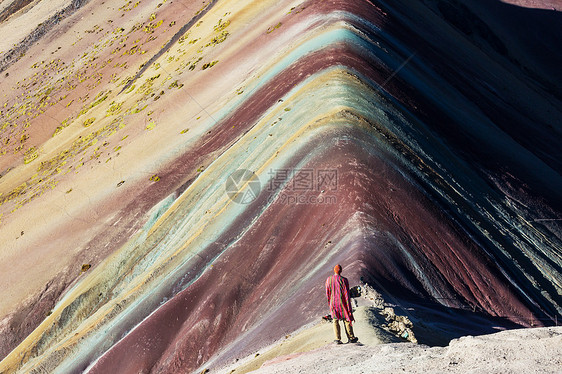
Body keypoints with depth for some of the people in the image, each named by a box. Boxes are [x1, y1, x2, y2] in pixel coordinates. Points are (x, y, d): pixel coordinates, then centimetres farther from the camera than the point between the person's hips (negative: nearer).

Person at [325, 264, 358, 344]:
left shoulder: (329, 279, -5)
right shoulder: (344, 280, -14)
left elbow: (327, 293, 4)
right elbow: (346, 294, -14)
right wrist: (349, 307, -9)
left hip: (333, 303, 2)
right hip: (343, 303, -2)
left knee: (335, 321, 11)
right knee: (346, 320, 12)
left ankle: (338, 339, 7)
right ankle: (351, 337, 22)